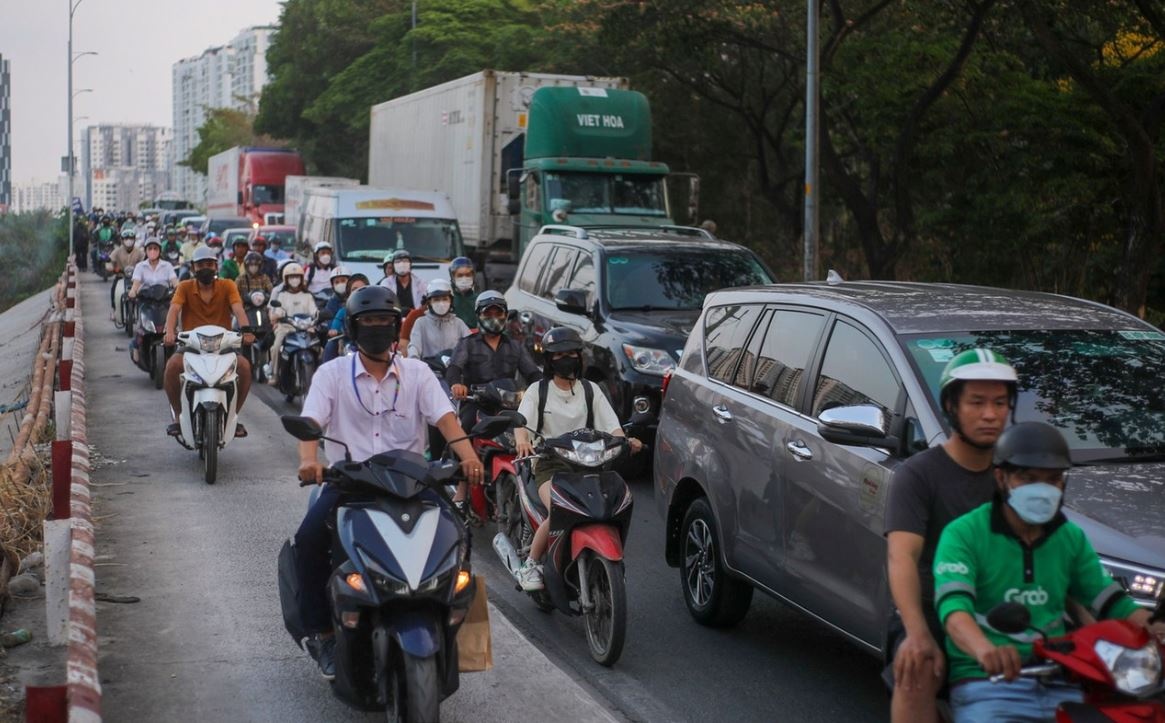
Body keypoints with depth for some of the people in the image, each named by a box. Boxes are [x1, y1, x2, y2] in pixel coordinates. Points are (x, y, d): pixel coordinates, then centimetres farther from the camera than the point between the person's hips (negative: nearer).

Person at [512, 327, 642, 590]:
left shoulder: (591, 390, 13)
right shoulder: (538, 390, 7)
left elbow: (611, 426, 4)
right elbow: (521, 421, -8)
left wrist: (625, 441, -19)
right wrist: (522, 440, -32)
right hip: (549, 463, -3)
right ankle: (531, 564, -10)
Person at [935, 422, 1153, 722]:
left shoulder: (1072, 537, 16)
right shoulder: (964, 534, -4)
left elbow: (1111, 602, 15)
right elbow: (953, 607, -19)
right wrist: (985, 650, -41)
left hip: (1060, 685, 5)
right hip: (986, 683, -5)